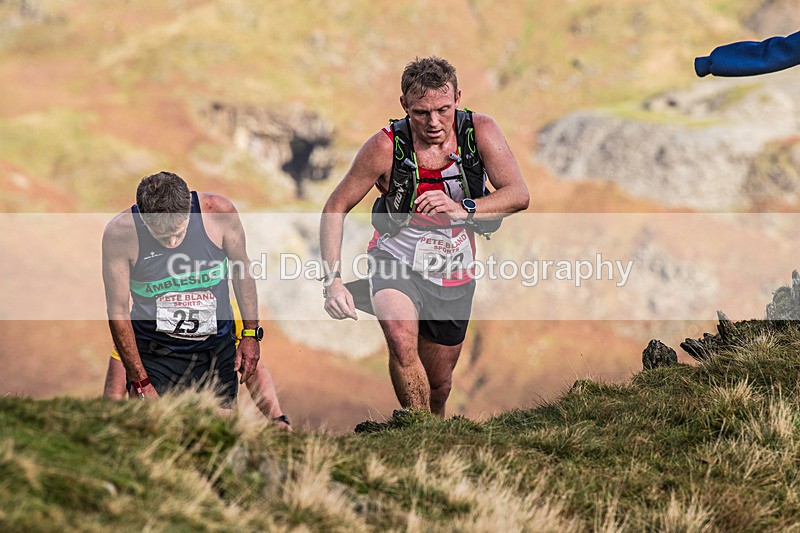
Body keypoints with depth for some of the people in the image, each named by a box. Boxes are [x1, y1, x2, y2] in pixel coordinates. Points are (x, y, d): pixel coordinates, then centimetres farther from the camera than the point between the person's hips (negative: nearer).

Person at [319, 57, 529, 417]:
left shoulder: (480, 131, -14)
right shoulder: (386, 147, -19)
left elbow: (518, 195, -22)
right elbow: (336, 208, -12)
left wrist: (462, 210, -41)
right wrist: (332, 280, -23)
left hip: (454, 274, 3)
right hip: (397, 261, -2)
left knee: (438, 383, 13)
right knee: (401, 338, -34)